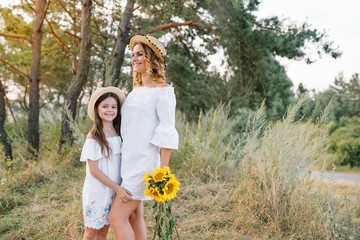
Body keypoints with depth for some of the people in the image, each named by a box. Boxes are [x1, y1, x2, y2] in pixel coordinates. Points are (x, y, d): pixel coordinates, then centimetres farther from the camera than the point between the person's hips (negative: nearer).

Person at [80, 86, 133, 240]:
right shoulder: (93, 137, -14)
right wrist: (117, 188, -19)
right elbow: (94, 170, -16)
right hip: (97, 191, -5)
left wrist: (118, 188, -2)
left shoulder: (119, 134, 2)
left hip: (113, 191, 5)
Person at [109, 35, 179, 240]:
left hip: (144, 163, -8)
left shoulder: (163, 91, -10)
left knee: (116, 217, -10)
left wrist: (162, 171, -19)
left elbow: (167, 134, -15)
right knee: (134, 216, 11)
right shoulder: (136, 91, 14)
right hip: (128, 162, 8)